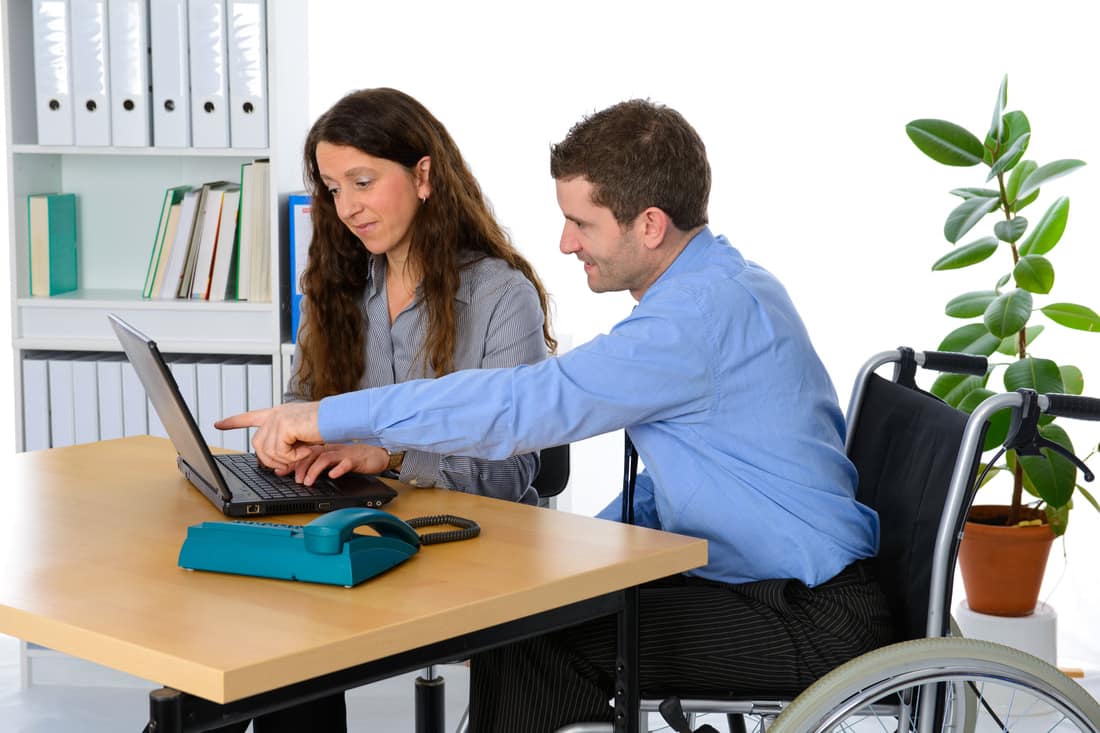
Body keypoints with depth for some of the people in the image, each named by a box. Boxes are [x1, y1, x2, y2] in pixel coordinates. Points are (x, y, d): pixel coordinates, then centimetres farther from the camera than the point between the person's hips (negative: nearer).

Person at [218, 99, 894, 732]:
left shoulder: (709, 311, -23)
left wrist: (333, 416, -22)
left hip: (809, 622, -10)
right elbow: (669, 473, 18)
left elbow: (527, 404, -28)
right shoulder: (721, 287, 10)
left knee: (522, 641, -16)